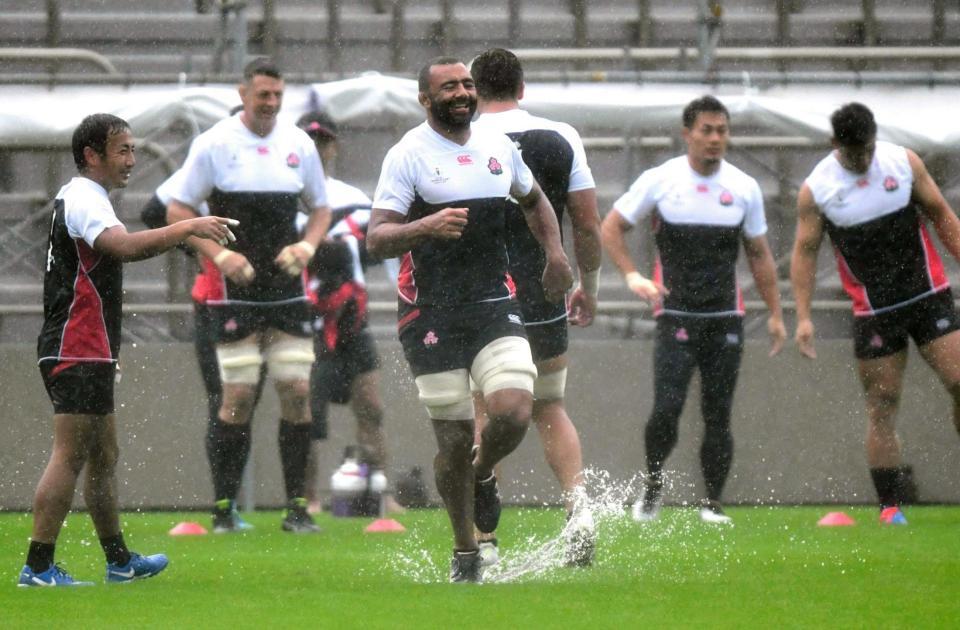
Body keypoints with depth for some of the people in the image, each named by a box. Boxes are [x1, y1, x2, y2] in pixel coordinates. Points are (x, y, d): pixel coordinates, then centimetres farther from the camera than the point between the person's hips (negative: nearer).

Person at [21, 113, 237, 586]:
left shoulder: (81, 200, 20)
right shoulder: (83, 200, -14)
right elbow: (125, 246, -32)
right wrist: (188, 227, -30)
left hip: (86, 353, 11)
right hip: (77, 353, -11)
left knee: (103, 457, 15)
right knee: (69, 458, -12)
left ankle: (119, 560, 21)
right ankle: (37, 566, -13)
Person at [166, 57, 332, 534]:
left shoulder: (299, 145, 7)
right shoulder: (214, 144, -4)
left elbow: (320, 209, 18)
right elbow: (178, 211, -1)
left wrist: (306, 247, -3)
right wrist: (219, 254, -14)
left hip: (288, 292, 4)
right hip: (235, 292, -4)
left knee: (297, 391, -2)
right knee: (239, 395, -7)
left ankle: (297, 506, 3)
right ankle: (224, 507, 1)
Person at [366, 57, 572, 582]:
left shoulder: (500, 148, 10)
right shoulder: (408, 155, -6)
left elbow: (533, 200, 31)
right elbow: (376, 240, -13)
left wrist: (555, 252, 14)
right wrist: (425, 227, -31)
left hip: (494, 307, 3)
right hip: (432, 316, -3)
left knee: (513, 414, -17)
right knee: (453, 439, -1)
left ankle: (482, 475, 17)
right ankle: (465, 554, 17)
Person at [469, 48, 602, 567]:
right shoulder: (562, 139, 3)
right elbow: (587, 224, 4)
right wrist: (589, 287, 16)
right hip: (544, 302, 2)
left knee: (483, 414, 6)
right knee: (549, 408, 16)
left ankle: (483, 539, -1)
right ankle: (578, 502, -7)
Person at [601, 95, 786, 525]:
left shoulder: (744, 187, 6)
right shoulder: (659, 181, -2)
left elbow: (759, 254, 15)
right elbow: (611, 228, 4)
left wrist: (775, 314, 13)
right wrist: (632, 275, -11)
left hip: (725, 319, 2)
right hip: (675, 316, -2)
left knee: (718, 414, 1)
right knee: (667, 408, -14)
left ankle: (712, 503, 10)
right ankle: (653, 484, 10)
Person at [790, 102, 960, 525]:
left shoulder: (904, 162, -2)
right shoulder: (816, 190, -7)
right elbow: (805, 251, -2)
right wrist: (803, 316, -9)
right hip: (873, 312, -1)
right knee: (882, 407, -2)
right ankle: (890, 506, 3)